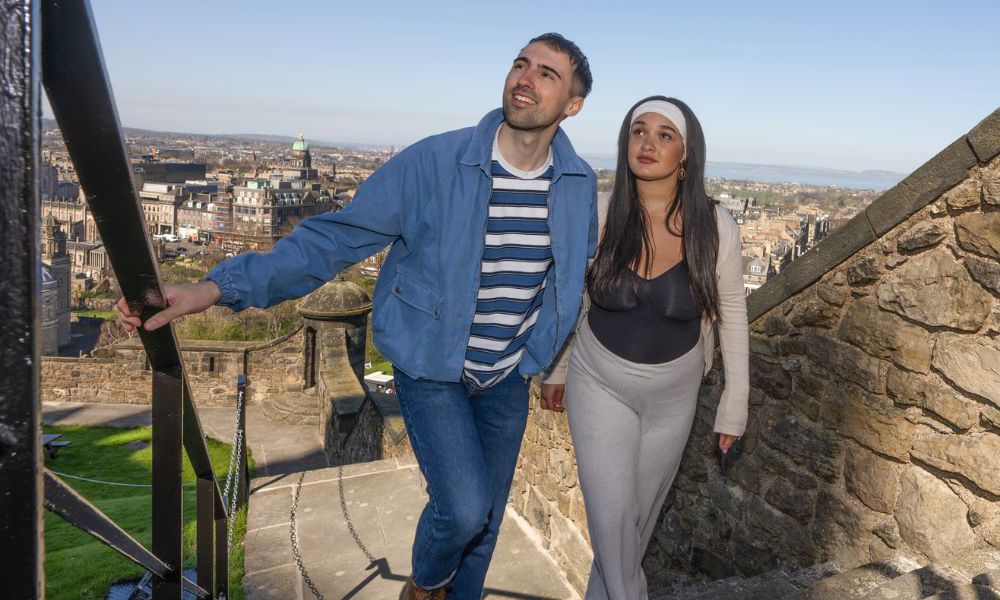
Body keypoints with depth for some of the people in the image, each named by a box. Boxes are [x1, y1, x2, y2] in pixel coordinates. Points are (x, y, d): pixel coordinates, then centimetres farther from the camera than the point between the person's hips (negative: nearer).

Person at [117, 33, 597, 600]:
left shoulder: (579, 182, -6)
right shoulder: (433, 162, -19)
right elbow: (333, 237, -19)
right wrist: (218, 286, -28)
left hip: (509, 374, 4)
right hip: (432, 366, -4)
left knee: (488, 512, 16)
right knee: (464, 507, -14)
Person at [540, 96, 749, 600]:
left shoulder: (714, 226, -17)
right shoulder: (598, 215, -17)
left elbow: (731, 312, -5)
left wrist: (735, 402, -1)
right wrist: (555, 371, 8)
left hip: (673, 392, 1)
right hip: (600, 385, -1)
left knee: (642, 510, 18)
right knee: (611, 515, -6)